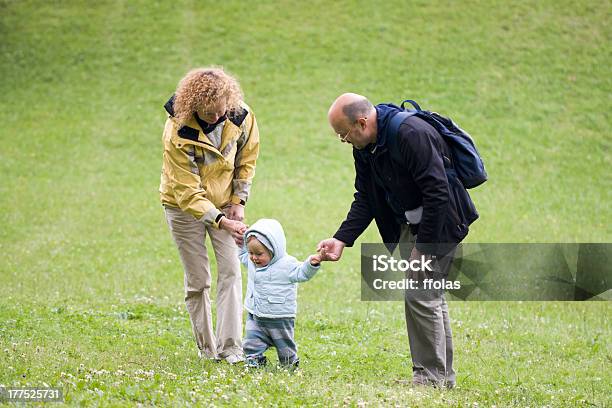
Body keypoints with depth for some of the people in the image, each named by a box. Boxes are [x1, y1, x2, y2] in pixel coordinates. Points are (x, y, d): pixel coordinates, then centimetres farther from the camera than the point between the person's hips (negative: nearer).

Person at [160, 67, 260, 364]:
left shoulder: (241, 117, -18)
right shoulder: (177, 132, -29)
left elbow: (246, 159, 3)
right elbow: (187, 191, -28)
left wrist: (238, 202, -5)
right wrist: (222, 222, -35)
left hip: (224, 204, 3)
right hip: (184, 206, -3)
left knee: (231, 271, -9)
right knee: (197, 280, -1)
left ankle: (230, 348, -10)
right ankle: (206, 348, 10)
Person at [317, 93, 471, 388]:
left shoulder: (412, 134, -28)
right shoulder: (365, 147, 1)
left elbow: (437, 194, -28)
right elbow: (365, 200, 7)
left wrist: (424, 247, -24)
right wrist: (341, 240, -4)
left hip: (437, 224, -9)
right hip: (408, 224, 9)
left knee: (421, 296, -11)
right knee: (429, 296, 13)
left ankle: (431, 377, -3)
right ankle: (443, 376, 21)